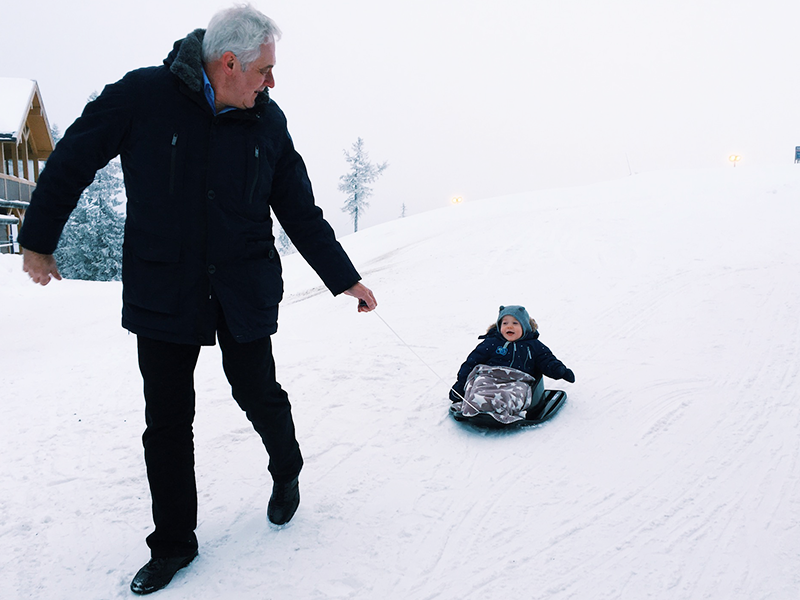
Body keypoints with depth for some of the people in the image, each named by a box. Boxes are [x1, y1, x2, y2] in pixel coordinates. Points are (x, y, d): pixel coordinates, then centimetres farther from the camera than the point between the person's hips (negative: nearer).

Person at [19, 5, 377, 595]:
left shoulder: (268, 121, -2)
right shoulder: (143, 96, -11)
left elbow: (301, 212, 5)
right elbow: (72, 160, 1)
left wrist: (344, 277, 6)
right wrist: (38, 240, 8)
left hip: (245, 293, 1)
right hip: (162, 295, -1)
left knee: (258, 394, 9)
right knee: (167, 423, 6)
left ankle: (287, 473, 42)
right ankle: (174, 543, 25)